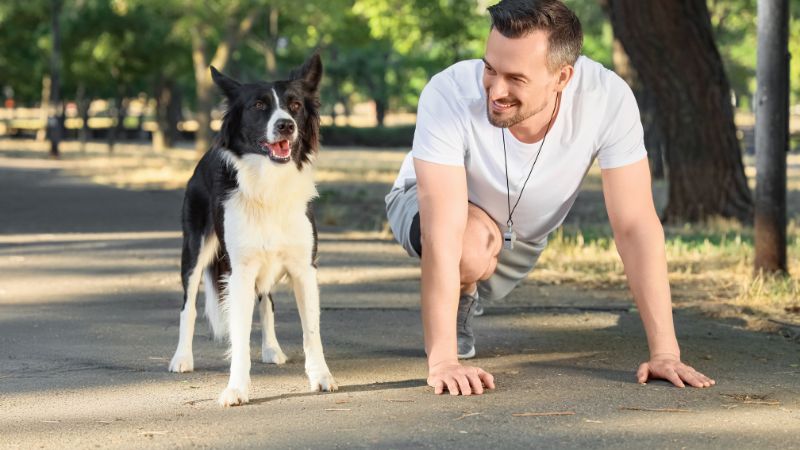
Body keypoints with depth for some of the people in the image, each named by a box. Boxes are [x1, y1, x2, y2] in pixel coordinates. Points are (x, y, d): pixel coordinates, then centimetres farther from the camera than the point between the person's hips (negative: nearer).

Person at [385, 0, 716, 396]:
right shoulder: (449, 95, -41)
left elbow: (635, 226, -30)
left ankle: (463, 297, 52)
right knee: (473, 246, -34)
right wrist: (442, 361, -50)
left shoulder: (608, 99, -34)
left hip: (523, 230, 4)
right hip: (428, 204, -3)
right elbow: (443, 233, -44)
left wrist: (664, 351, -35)